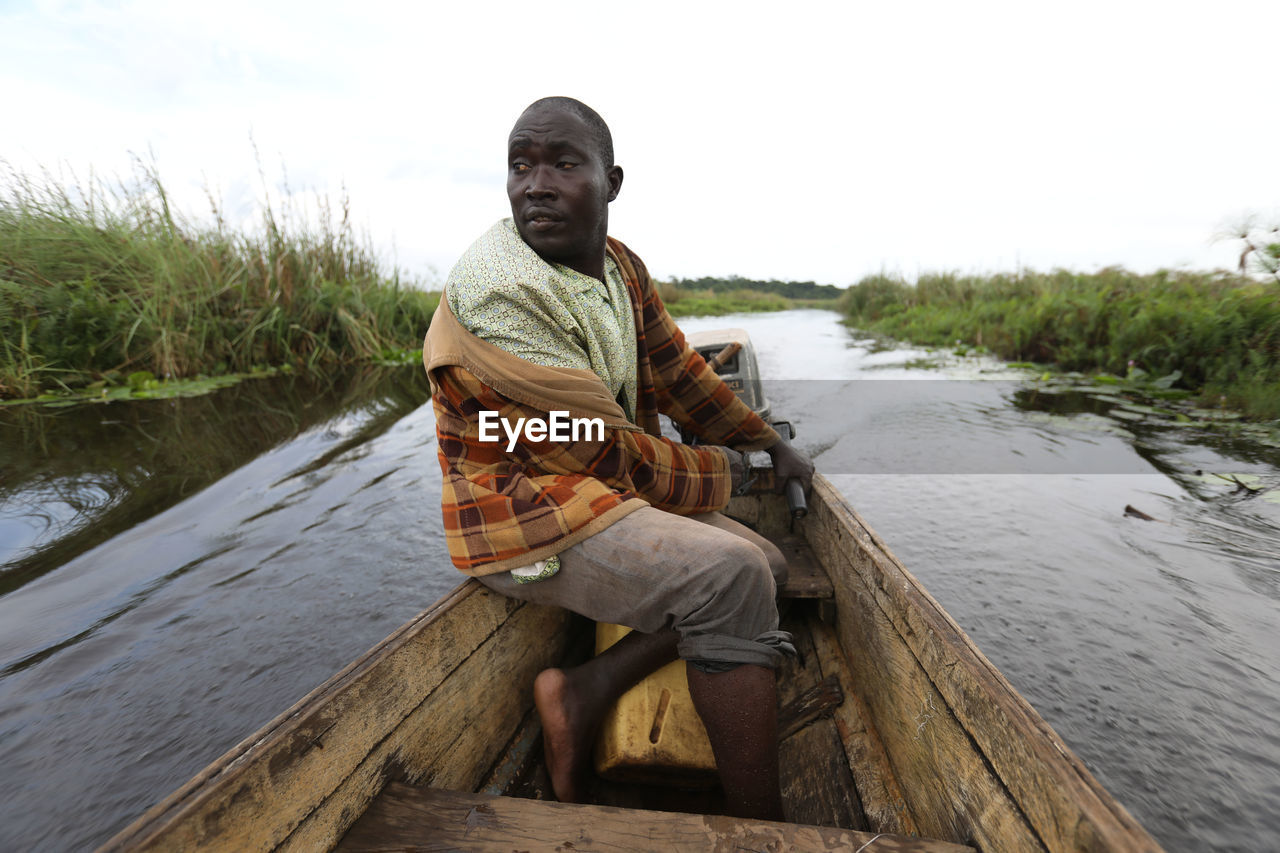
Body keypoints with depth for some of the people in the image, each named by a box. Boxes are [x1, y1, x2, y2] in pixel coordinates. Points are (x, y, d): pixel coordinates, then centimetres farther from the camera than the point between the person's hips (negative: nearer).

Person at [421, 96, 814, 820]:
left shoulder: (621, 266, 5)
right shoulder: (497, 294, -22)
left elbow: (679, 372, 13)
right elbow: (605, 453, -22)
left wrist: (771, 445, 15)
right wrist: (718, 470, -7)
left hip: (606, 493, 9)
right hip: (525, 518, -9)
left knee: (769, 564, 6)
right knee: (730, 576, -26)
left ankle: (588, 690, -4)